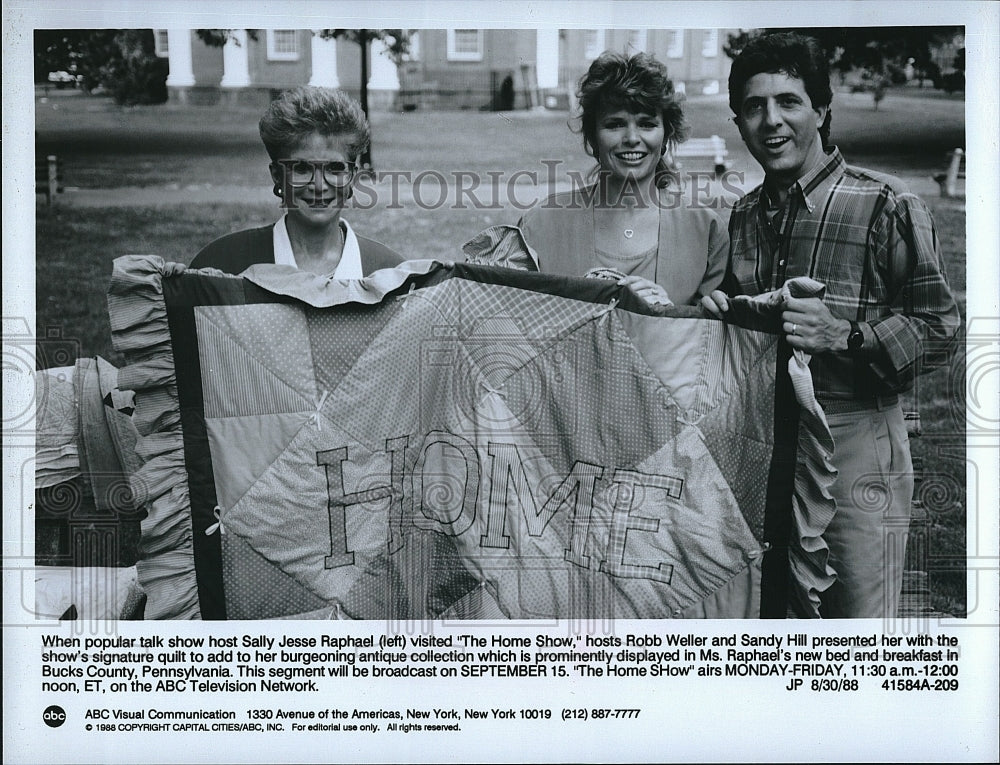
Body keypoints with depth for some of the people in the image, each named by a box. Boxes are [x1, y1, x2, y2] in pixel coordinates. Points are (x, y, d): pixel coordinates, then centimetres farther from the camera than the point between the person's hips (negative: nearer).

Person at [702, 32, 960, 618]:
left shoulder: (887, 206, -8)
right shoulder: (745, 215, 12)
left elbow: (938, 324, -10)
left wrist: (846, 336, -24)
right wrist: (718, 311, 1)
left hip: (857, 443, -5)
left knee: (860, 616, 1)